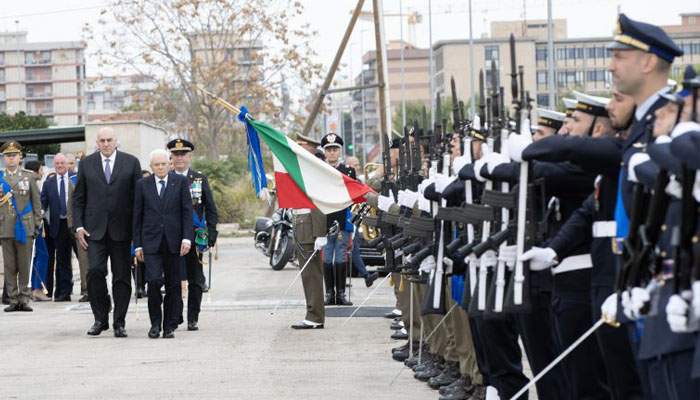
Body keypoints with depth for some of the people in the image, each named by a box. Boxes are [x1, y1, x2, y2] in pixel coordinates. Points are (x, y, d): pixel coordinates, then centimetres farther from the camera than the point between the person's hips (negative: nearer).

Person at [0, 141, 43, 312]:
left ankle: (24, 299, 4)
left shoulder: (29, 176, 7)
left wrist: (37, 224, 3)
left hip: (25, 227, 0)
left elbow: (36, 202, 8)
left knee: (25, 266, 0)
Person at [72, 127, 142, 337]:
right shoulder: (87, 164, 8)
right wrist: (78, 226, -1)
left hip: (121, 229, 0)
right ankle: (100, 318, 2)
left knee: (122, 276, 3)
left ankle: (119, 322, 10)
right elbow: (78, 198, 10)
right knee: (95, 271, -12)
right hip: (95, 229, 0)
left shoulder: (131, 162, 4)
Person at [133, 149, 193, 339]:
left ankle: (169, 326, 12)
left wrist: (187, 238, -8)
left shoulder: (181, 182, 4)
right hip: (151, 241, 0)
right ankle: (155, 322, 1)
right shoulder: (143, 185, 7)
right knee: (154, 280, -14)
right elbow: (137, 216, 8)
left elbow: (187, 211, 2)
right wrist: (138, 245, 4)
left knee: (173, 285, 3)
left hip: (173, 242, 0)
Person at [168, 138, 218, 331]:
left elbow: (211, 210, 7)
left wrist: (210, 236, -2)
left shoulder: (200, 179, 7)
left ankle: (193, 319, 10)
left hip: (194, 237, 1)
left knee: (195, 280, 3)